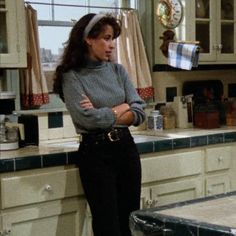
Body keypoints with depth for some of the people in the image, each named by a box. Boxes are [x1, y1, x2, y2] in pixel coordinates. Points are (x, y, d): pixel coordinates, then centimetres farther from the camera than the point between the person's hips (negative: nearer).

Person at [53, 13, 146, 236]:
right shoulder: (72, 77, -7)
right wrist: (122, 108, -5)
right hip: (95, 152, -5)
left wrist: (105, 116, -12)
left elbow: (139, 113, 0)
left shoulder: (118, 70, 7)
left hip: (126, 148, 5)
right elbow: (88, 118, -18)